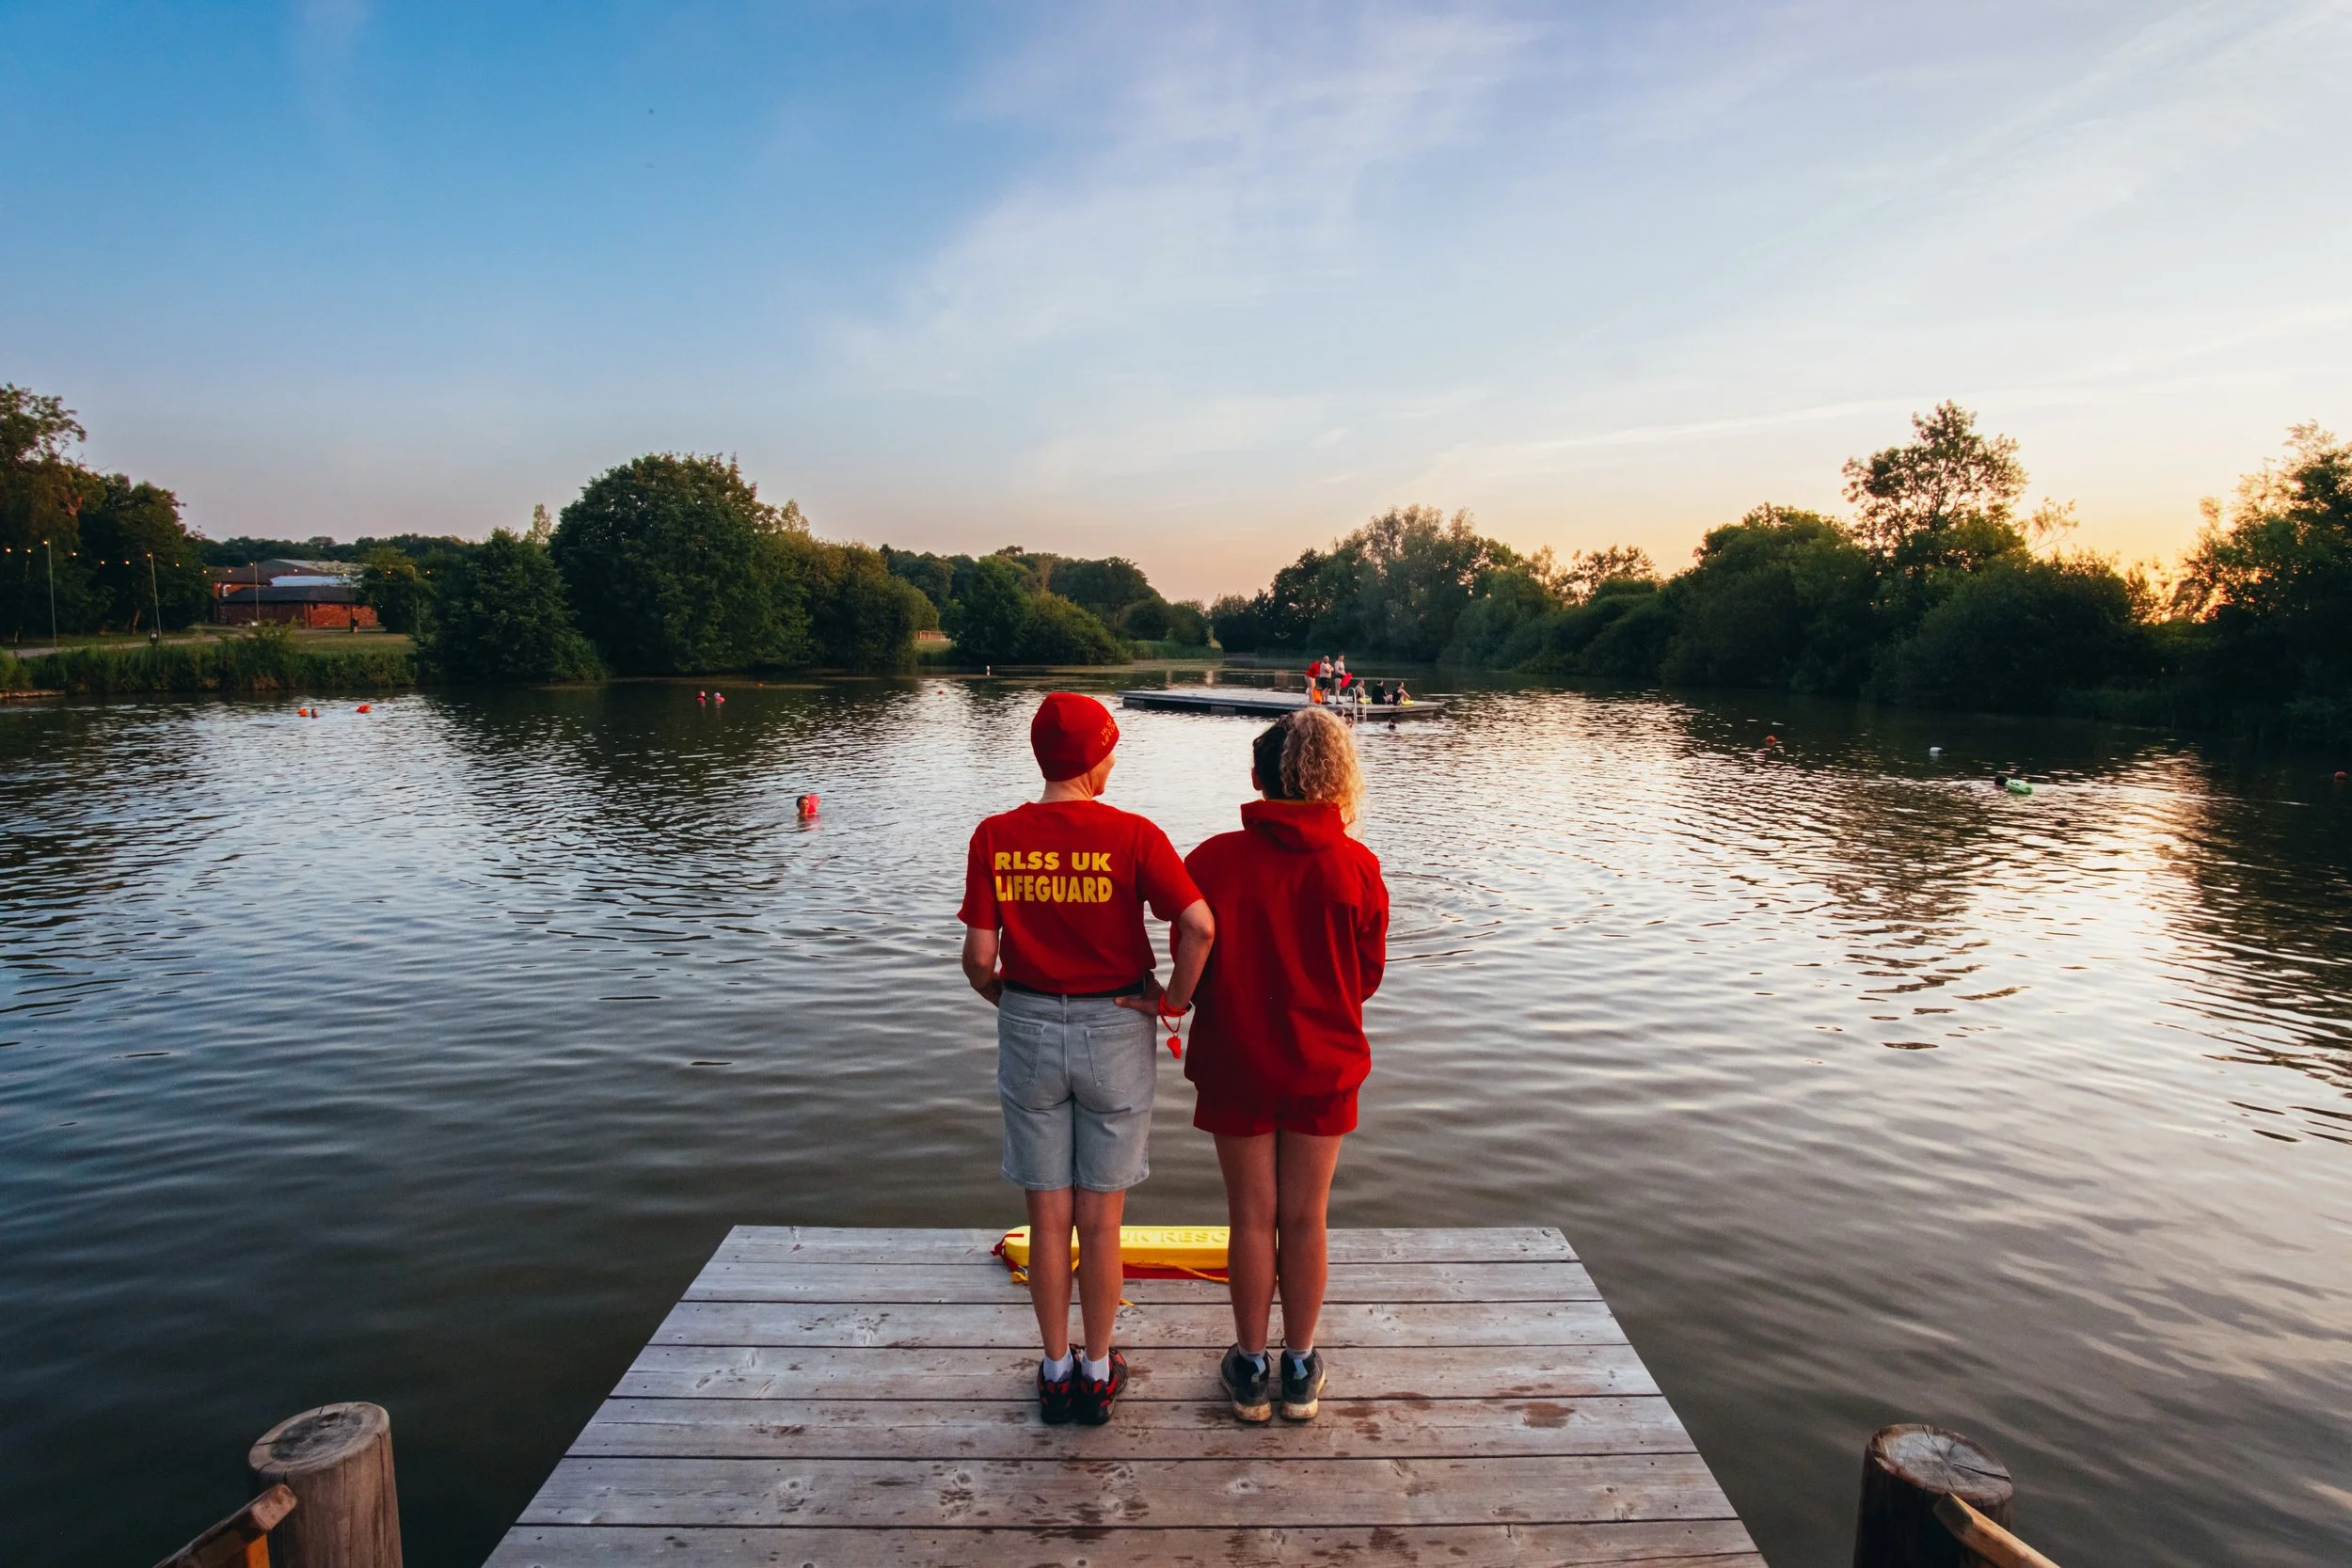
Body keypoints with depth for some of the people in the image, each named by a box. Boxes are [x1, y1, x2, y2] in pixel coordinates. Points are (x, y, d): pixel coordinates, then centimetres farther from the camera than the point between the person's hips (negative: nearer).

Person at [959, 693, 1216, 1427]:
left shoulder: (995, 838, -6)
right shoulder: (1132, 836, -12)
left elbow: (979, 955, -8)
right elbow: (1199, 925, -22)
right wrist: (1177, 997, -6)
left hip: (1028, 1032, 2)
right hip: (1113, 1033, -1)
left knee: (1048, 1218, 15)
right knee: (1101, 1222, 13)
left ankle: (1056, 1372, 28)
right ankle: (1098, 1373, 27)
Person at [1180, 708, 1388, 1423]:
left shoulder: (1213, 861, -13)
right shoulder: (1356, 867, -10)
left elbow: (1190, 965, -3)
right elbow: (1369, 975, 0)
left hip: (1236, 1066, -1)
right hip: (1324, 1068, 1)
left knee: (1252, 1217, 12)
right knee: (1305, 1218, 13)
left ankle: (1251, 1368, 26)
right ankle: (1299, 1370, 27)